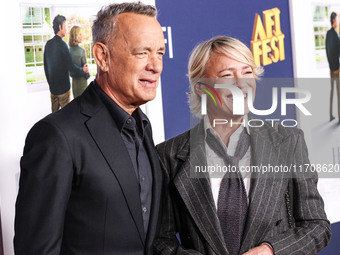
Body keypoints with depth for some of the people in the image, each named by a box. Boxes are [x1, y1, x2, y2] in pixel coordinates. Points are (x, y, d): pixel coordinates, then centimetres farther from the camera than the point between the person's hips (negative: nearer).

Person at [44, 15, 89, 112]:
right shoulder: (62, 44, -17)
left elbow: (46, 65, 12)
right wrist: (83, 71, 0)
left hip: (52, 86, 7)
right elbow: (70, 66, -16)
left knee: (54, 112, 12)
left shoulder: (48, 44, 4)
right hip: (63, 86, -7)